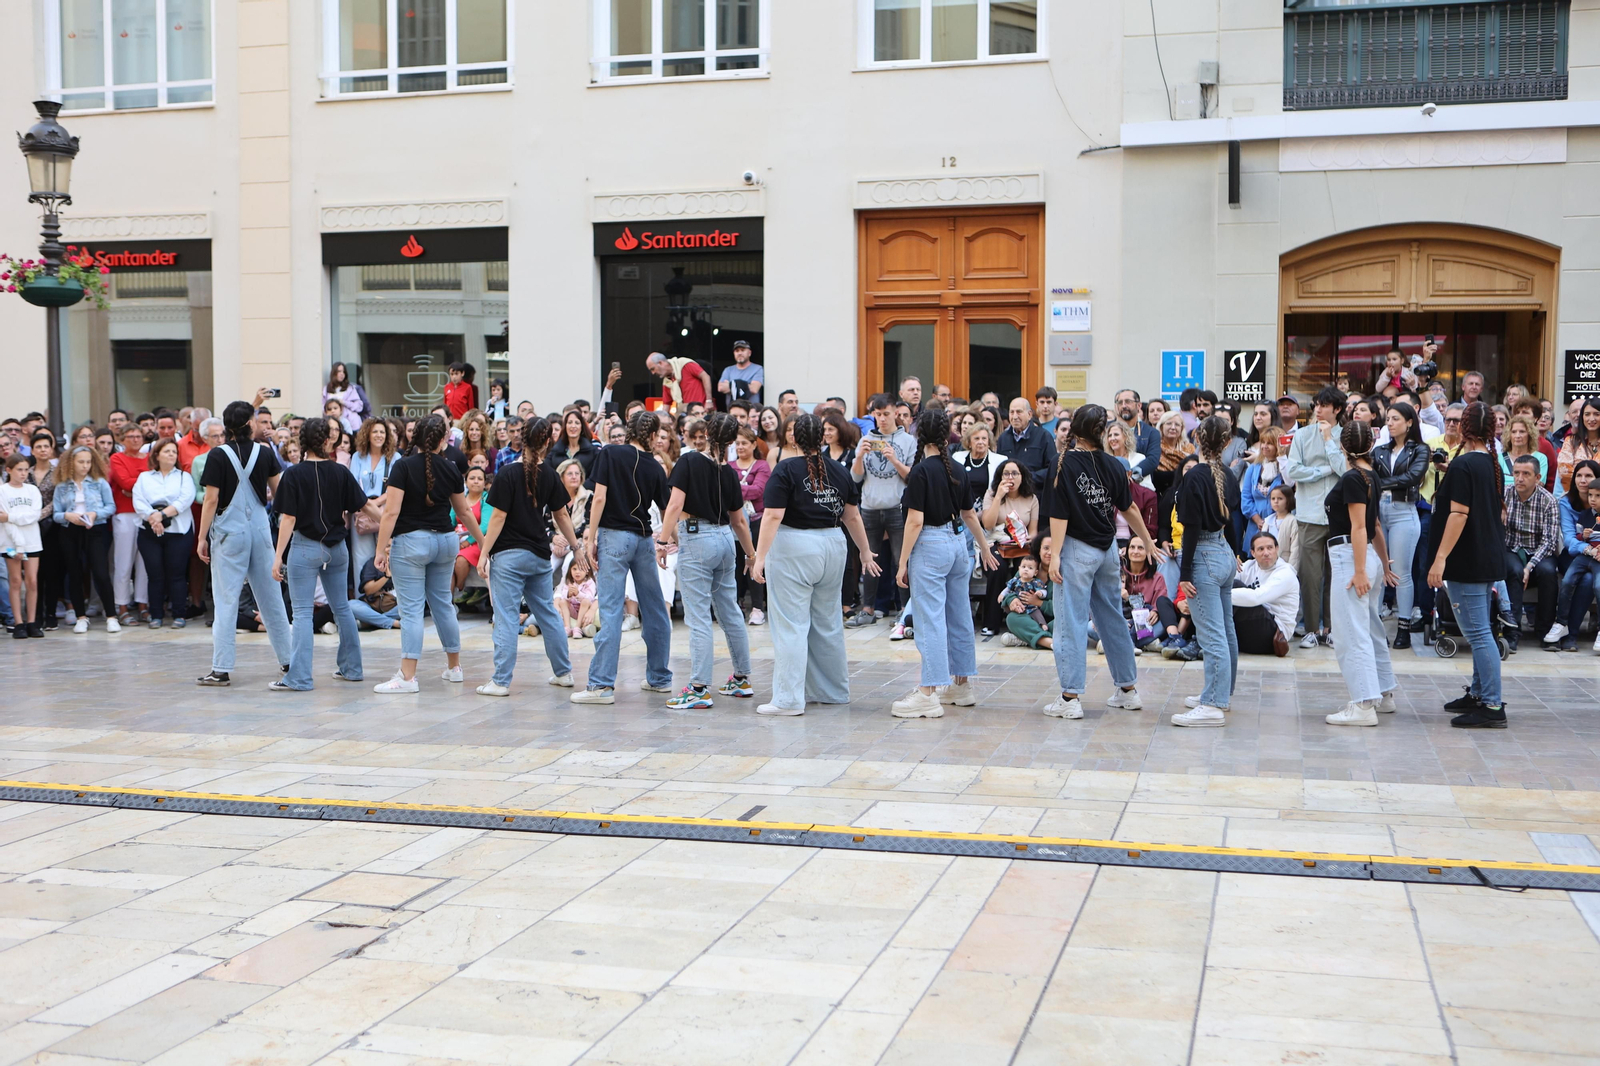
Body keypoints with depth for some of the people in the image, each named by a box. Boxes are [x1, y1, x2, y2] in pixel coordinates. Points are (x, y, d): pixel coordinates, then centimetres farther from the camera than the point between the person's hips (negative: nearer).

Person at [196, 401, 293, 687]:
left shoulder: (218, 456, -9)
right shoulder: (265, 452, 2)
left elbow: (211, 499, -11)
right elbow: (278, 491, 10)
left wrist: (202, 537, -5)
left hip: (229, 532, -3)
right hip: (260, 529, 4)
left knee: (226, 601, -2)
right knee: (270, 597, 13)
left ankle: (222, 670, -4)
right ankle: (287, 660, 20)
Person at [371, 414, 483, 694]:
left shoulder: (404, 467, -10)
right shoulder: (451, 469, 4)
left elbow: (391, 512, -15)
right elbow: (463, 510, 16)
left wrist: (381, 549, -10)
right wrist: (482, 540, 30)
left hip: (411, 541, -5)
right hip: (445, 541, 5)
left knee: (411, 609, -5)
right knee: (443, 603, 16)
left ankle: (408, 676, -7)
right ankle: (454, 667, 25)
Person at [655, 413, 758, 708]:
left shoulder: (690, 461, -8)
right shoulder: (729, 473, 8)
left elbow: (675, 504, -16)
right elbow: (739, 521, 16)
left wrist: (663, 541, -13)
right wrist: (752, 555, 28)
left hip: (696, 539, -6)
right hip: (725, 539, 6)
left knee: (699, 617, -5)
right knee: (730, 612, 16)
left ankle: (699, 689, -5)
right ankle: (742, 679, 25)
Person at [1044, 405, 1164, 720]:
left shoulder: (1064, 463, -12)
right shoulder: (1113, 466, 2)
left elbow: (1059, 515, -15)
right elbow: (1128, 509, 11)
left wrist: (1055, 555, -11)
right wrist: (1148, 542, 24)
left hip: (1077, 549, -5)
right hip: (1108, 549, 5)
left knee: (1072, 622, -2)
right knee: (1112, 618, 15)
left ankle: (1070, 697, -3)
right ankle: (1127, 689, 23)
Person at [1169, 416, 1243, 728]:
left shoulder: (1195, 476, -16)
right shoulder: (1227, 475, 7)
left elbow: (1192, 528, -18)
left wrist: (1185, 573, -16)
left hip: (1204, 557, -9)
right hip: (1226, 556, 9)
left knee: (1211, 636, -9)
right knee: (1226, 629, 17)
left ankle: (1214, 705, -9)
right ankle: (1222, 693, 30)